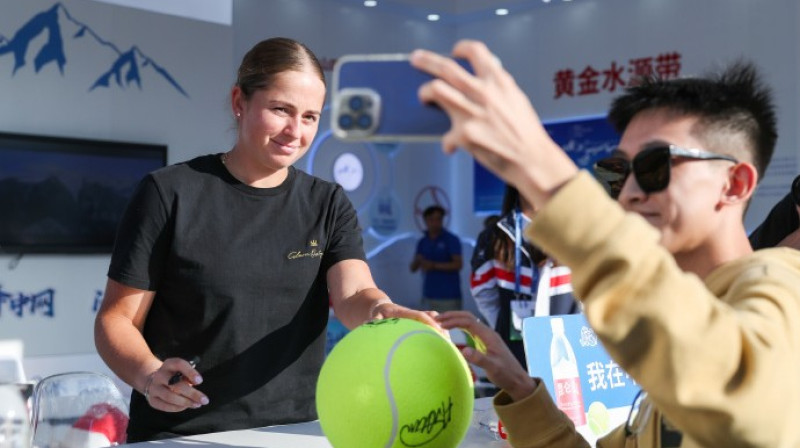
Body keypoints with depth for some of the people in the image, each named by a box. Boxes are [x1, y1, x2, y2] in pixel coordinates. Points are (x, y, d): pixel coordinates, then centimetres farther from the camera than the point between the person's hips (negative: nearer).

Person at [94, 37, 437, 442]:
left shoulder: (329, 205, 7)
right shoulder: (170, 193, -3)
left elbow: (353, 296, -10)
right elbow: (116, 319, -2)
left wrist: (382, 311, -32)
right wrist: (149, 375, -22)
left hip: (293, 431, 4)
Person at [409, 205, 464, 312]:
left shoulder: (451, 240, -2)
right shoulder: (422, 242, 12)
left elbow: (458, 264, -11)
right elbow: (412, 268, 9)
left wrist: (434, 265, -21)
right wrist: (416, 261, -14)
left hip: (449, 295, -5)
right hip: (429, 295, 5)